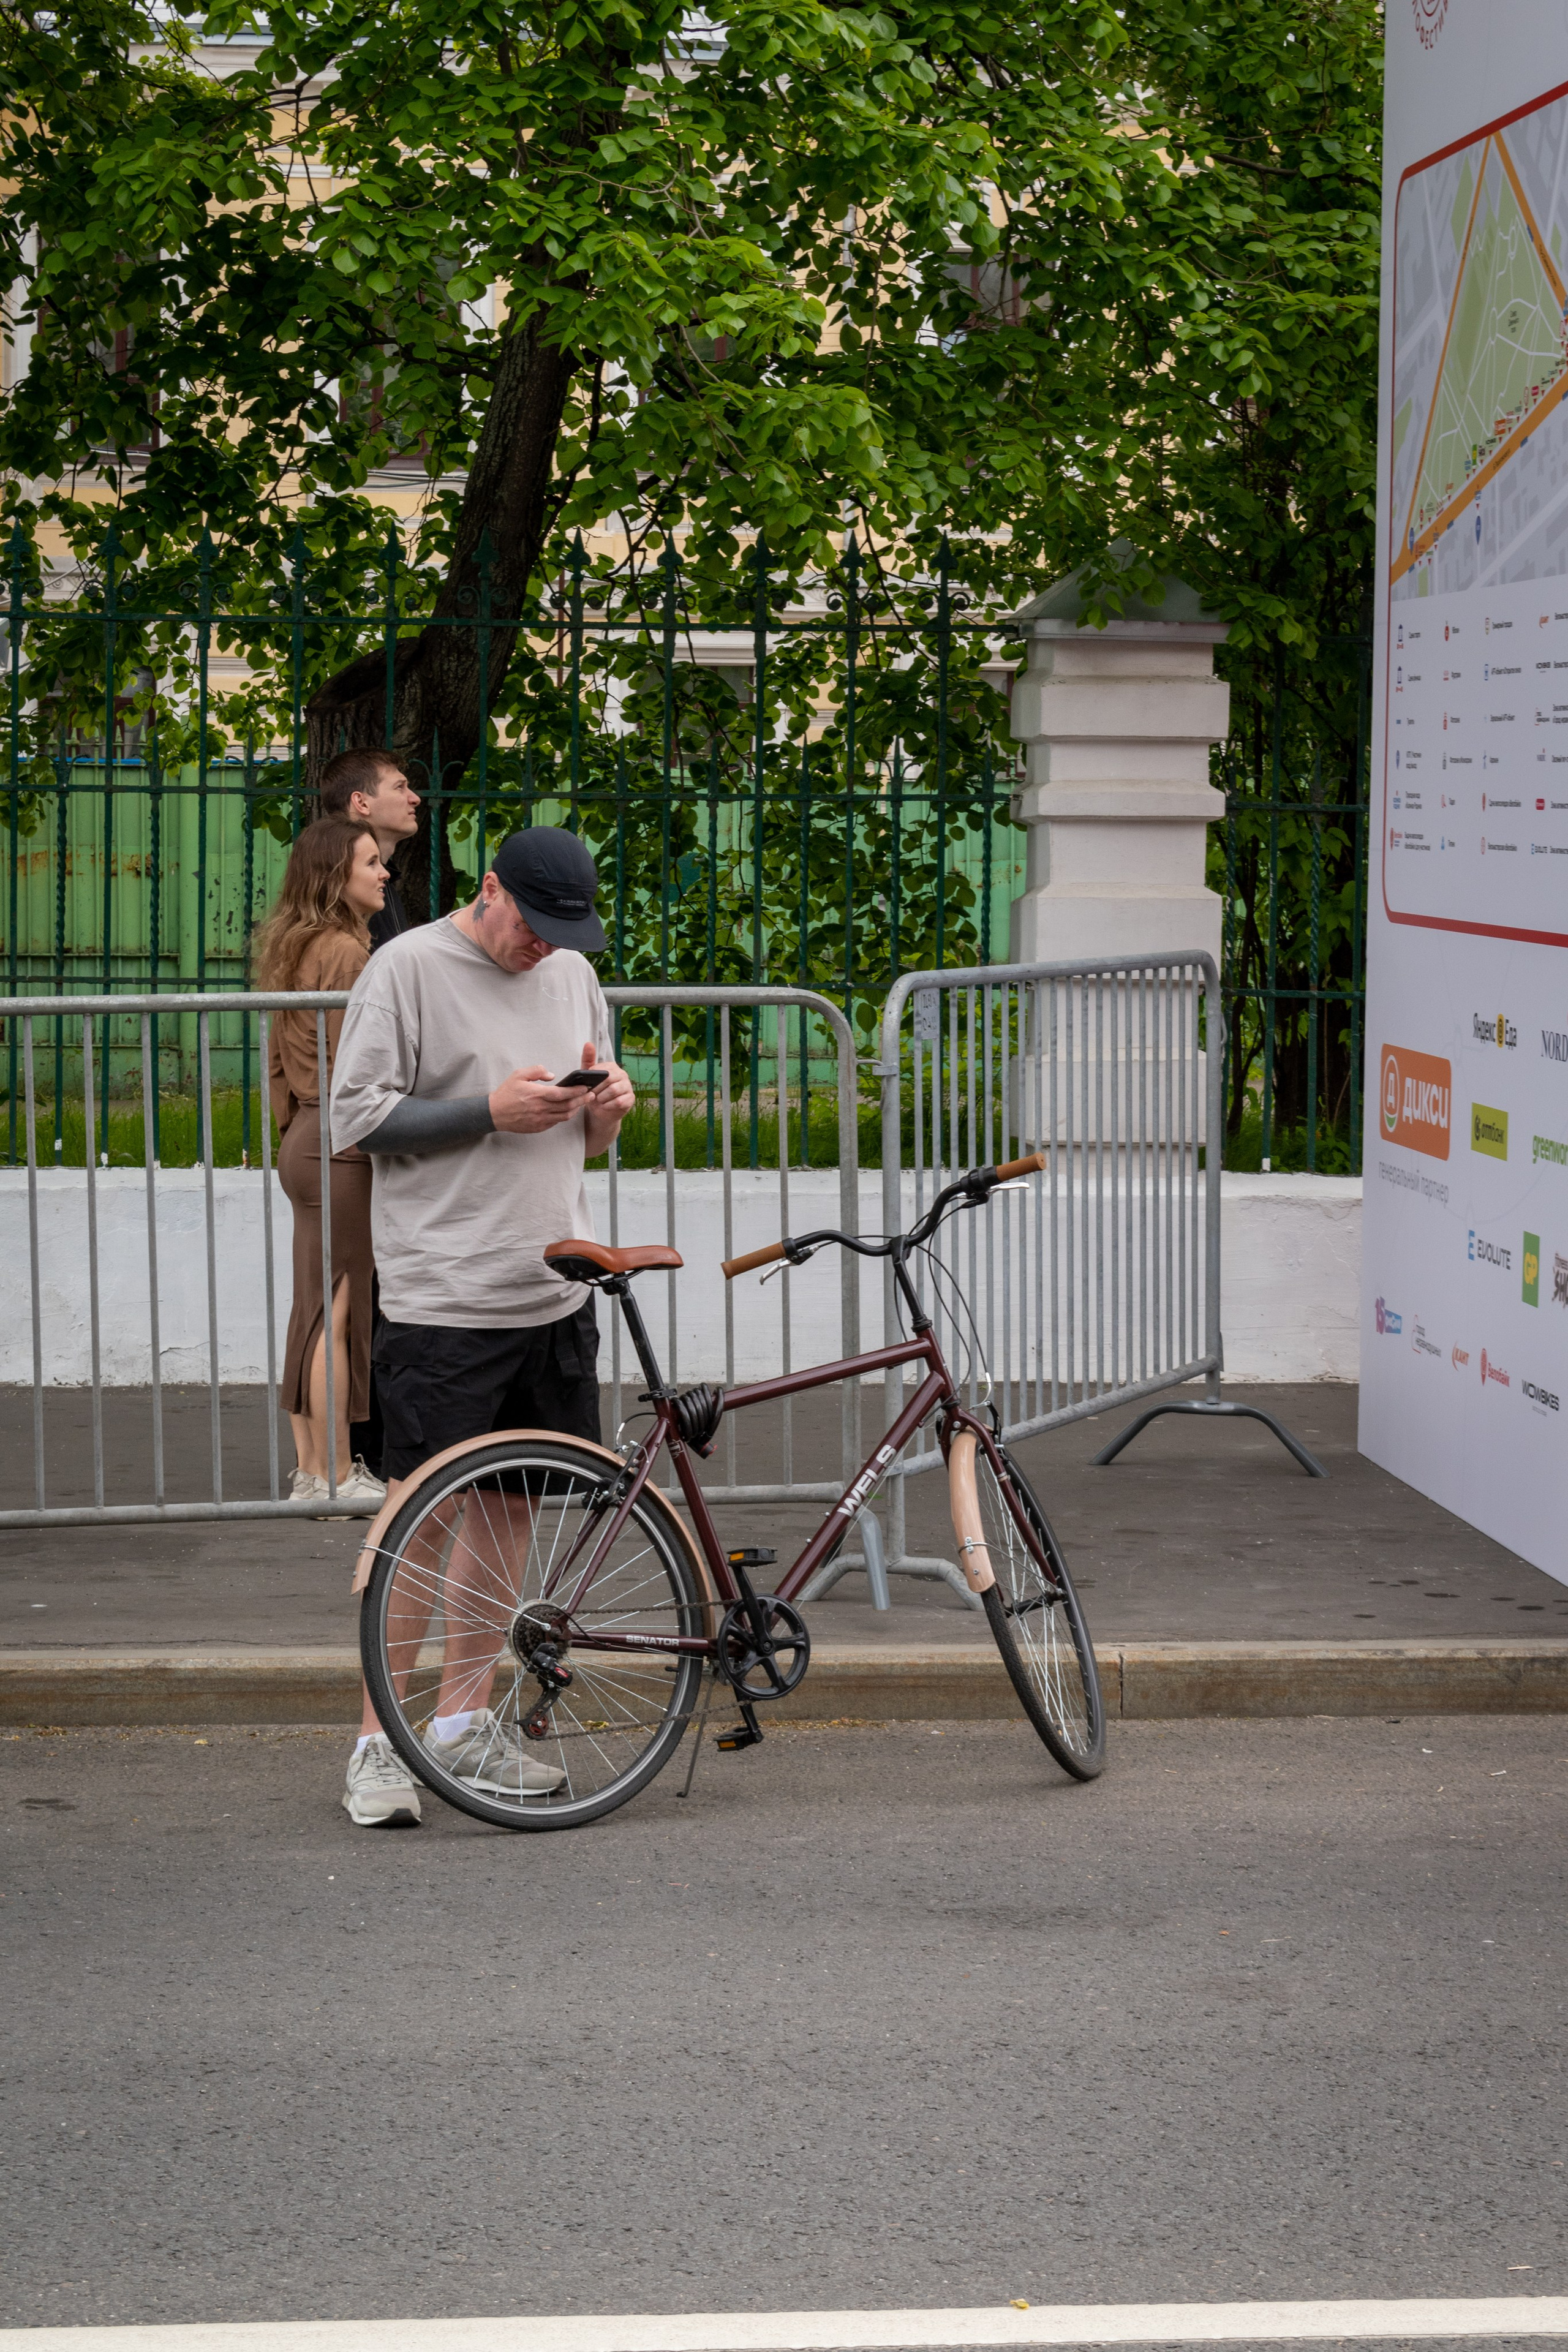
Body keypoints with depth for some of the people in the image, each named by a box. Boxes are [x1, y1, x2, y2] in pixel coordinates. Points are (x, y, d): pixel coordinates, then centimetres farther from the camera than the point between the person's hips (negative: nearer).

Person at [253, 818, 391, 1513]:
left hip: (305, 1142, 10)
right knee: (338, 1312, -5)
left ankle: (310, 1466, 18)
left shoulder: (291, 949, 13)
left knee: (313, 1309, 13)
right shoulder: (345, 952, -15)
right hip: (343, 1145, -10)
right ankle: (333, 1476, -1)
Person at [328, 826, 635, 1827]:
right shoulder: (407, 970, -5)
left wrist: (606, 1109, 0)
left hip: (555, 1293, 6)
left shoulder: (573, 975, 15)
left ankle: (465, 1720, 21)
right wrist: (490, 1112, -15)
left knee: (507, 1504, 10)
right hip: (441, 1298, -6)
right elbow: (356, 1115, -8)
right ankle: (376, 1744, 2)